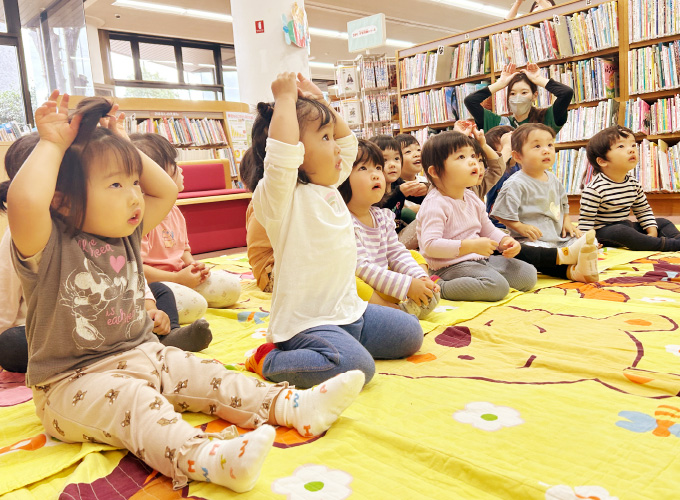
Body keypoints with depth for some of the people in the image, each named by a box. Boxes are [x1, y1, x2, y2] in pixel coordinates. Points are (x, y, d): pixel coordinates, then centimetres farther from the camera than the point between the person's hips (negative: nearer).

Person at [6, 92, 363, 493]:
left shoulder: (124, 234, 5)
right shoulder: (48, 246, -17)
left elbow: (167, 190, 11)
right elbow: (24, 202, -39)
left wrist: (124, 146, 4)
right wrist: (52, 145, -25)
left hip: (142, 353, 8)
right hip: (74, 381, -8)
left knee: (203, 374, -6)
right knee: (132, 400, -35)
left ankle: (294, 406, -13)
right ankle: (203, 458, -58)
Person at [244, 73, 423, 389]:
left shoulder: (329, 189, 9)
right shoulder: (280, 198, -17)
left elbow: (348, 141, 24)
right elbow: (282, 151, -38)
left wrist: (318, 101, 13)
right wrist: (285, 98, -23)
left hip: (349, 311, 9)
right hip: (305, 323, -9)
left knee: (410, 334, 11)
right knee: (355, 366, -32)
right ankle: (269, 360, -8)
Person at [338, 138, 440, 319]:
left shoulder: (383, 216, 10)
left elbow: (396, 253, 12)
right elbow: (360, 267, -23)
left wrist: (421, 278, -6)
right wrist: (407, 285, -23)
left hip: (384, 287, 8)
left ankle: (409, 307, -22)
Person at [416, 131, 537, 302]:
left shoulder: (472, 199, 10)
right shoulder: (435, 205, -19)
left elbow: (488, 229, 22)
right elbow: (430, 245, -28)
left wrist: (505, 241, 0)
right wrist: (471, 246, -29)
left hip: (479, 260, 9)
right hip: (450, 266, -9)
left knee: (528, 275, 8)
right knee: (497, 287, -29)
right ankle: (439, 287, -15)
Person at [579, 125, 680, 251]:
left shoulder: (633, 183, 4)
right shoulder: (594, 189, -21)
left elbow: (644, 210, 12)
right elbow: (586, 220, -18)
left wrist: (652, 231, -1)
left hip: (625, 226, 9)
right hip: (603, 231, -9)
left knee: (663, 223, 6)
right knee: (620, 231, -37)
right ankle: (670, 245, -33)